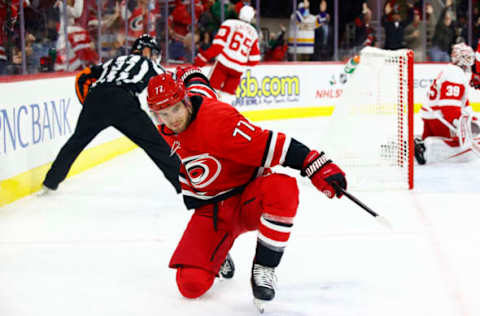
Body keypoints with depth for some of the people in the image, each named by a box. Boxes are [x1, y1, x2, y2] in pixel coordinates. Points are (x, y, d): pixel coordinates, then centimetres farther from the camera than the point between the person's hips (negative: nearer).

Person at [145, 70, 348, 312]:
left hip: (249, 198, -5)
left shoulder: (216, 117, -23)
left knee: (282, 188, -40)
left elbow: (268, 145, -28)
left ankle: (264, 268, -25)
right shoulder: (167, 135, 1)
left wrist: (318, 166, -34)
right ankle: (217, 255, 22)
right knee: (191, 285, -14)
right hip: (212, 210, 5)